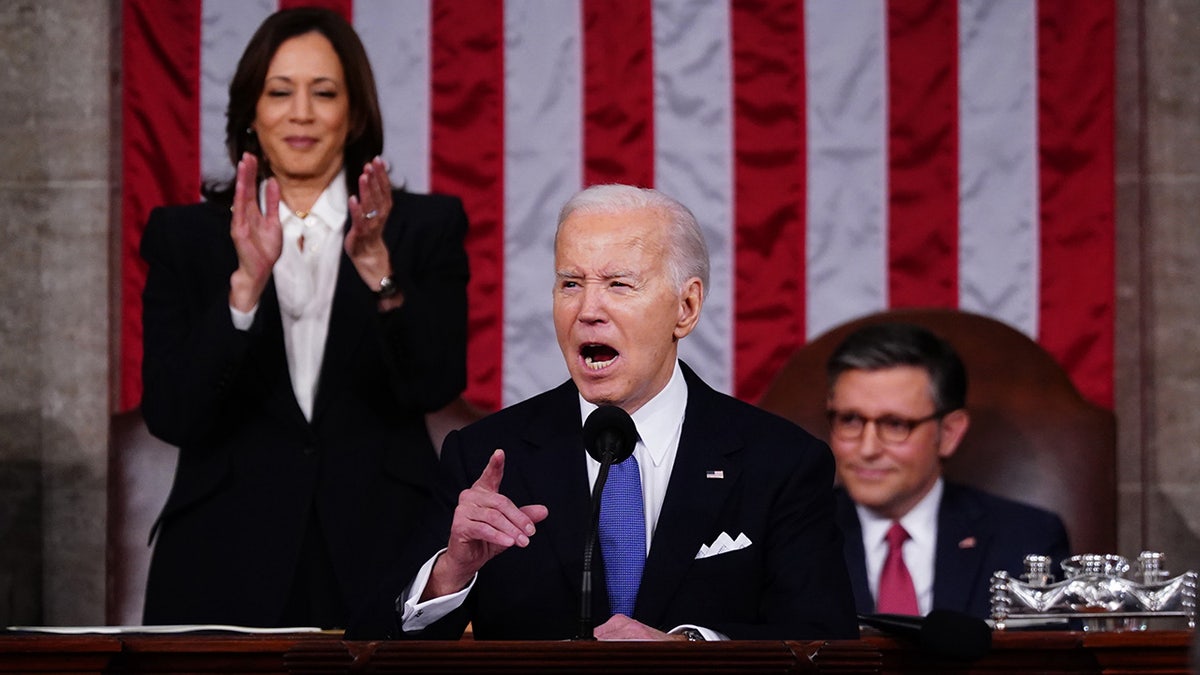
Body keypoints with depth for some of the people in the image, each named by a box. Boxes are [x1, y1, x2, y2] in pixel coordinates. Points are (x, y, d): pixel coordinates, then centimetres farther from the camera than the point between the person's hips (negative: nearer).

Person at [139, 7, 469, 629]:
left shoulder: (424, 227, 5)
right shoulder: (186, 237, 5)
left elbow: (436, 385, -9)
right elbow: (170, 415, -7)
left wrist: (377, 269, -23)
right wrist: (246, 282, -19)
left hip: (382, 558, 0)